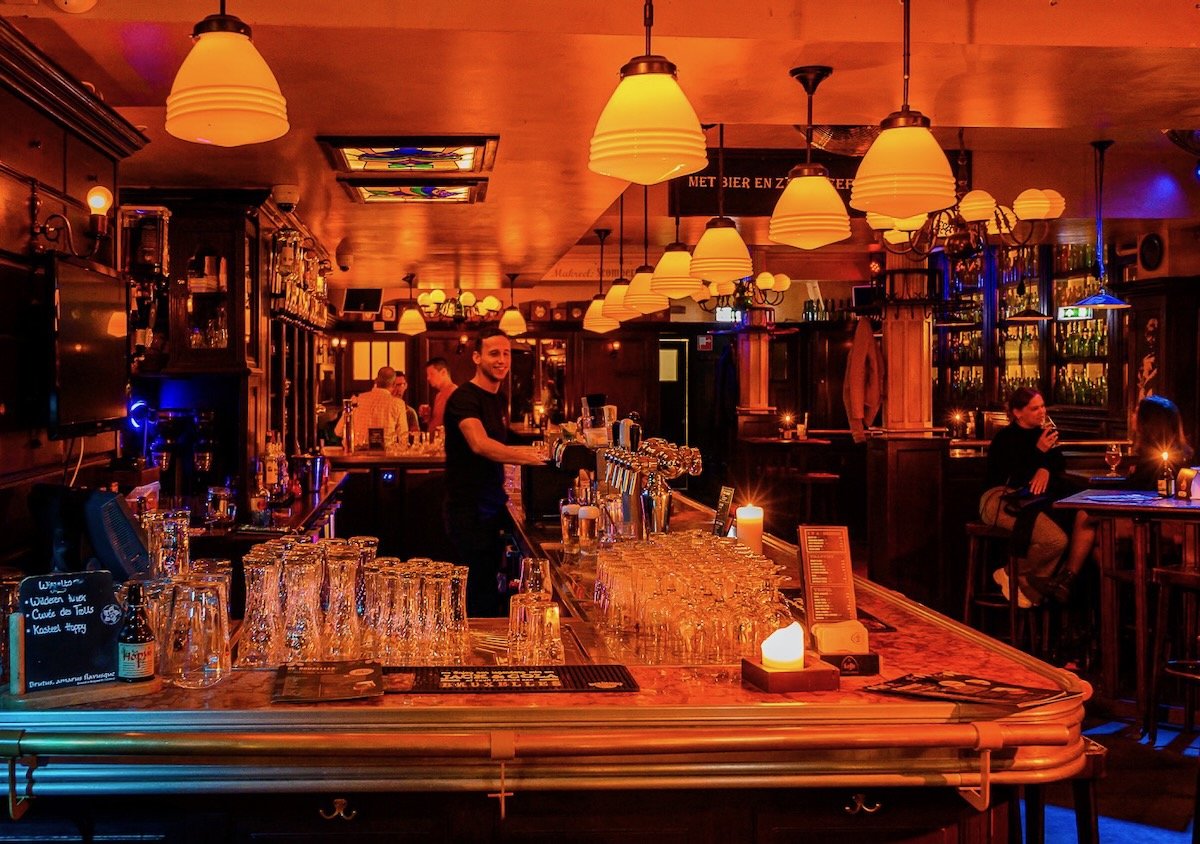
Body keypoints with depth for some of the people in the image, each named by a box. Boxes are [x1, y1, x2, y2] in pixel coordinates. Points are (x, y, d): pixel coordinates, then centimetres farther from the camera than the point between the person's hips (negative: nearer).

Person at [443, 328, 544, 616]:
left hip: (493, 510, 9)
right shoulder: (464, 398, -14)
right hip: (470, 513, -9)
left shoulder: (499, 399, 14)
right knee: (480, 599, -6)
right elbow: (480, 444, -32)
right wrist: (532, 457, -42)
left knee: (490, 590, 14)